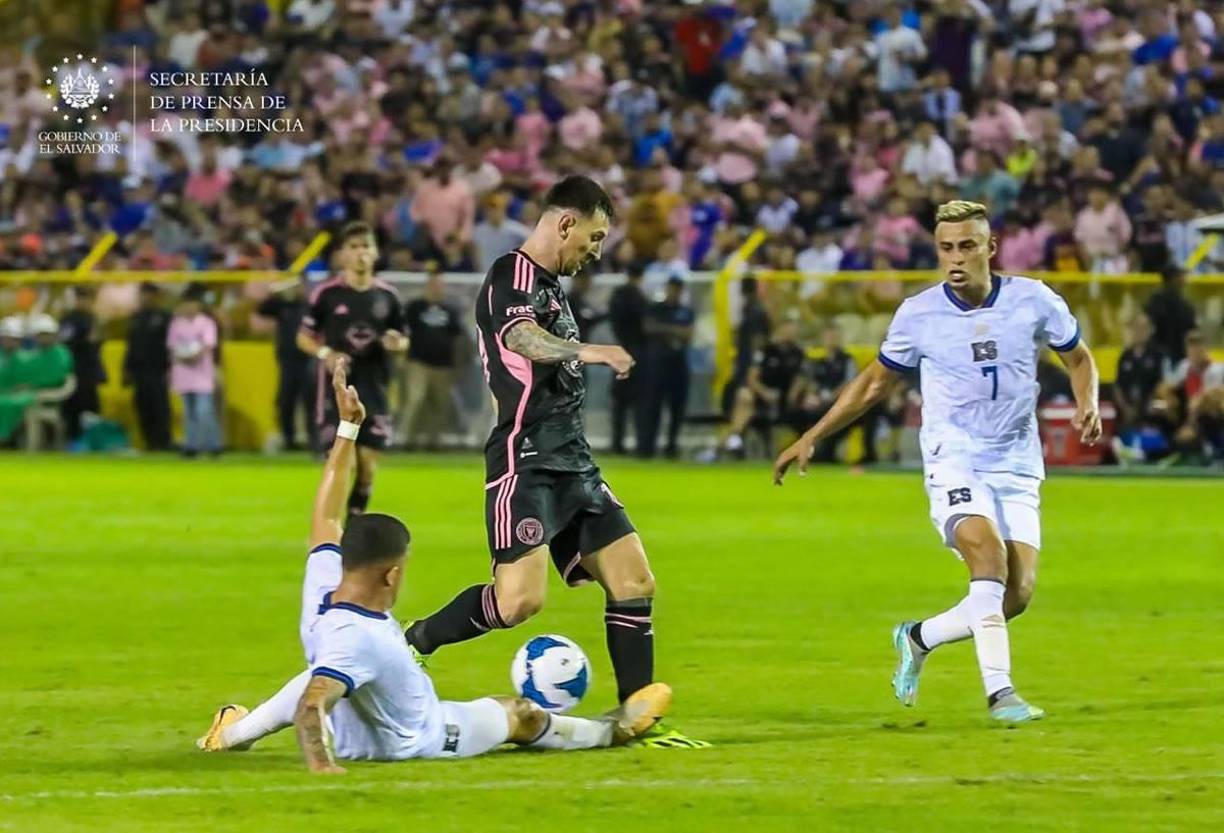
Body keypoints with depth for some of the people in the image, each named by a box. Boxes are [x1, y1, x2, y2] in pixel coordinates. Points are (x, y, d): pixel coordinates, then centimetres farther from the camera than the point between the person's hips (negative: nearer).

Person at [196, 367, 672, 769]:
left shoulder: (324, 584, -23)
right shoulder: (356, 640, -45)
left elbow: (328, 515, -9)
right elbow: (310, 709, -53)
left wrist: (348, 428, -7)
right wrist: (320, 765, -66)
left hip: (351, 726, 6)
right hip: (414, 742, -6)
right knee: (518, 714, 18)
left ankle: (234, 733, 27)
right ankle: (611, 730, 43)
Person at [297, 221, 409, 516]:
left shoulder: (387, 295, 5)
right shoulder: (326, 293, -4)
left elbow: (403, 342, 13)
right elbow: (304, 337, 3)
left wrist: (396, 344, -11)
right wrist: (325, 353, -17)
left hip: (374, 389, 3)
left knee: (368, 463, 2)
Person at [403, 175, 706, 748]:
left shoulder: (550, 286, 20)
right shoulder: (511, 277, -10)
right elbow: (523, 339, -33)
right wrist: (588, 352, -49)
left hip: (572, 464, 10)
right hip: (525, 465, -10)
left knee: (634, 582, 3)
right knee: (521, 599, -19)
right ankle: (411, 645, 1)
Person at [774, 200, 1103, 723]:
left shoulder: (1032, 301, -2)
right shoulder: (918, 314, -2)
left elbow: (1078, 357, 15)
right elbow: (876, 382, 13)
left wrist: (1087, 405, -6)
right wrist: (811, 438, 11)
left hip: (1017, 469, 2)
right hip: (953, 461, -2)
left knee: (1016, 594, -8)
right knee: (989, 555, -29)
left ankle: (919, 639, 19)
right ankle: (999, 691, -31)